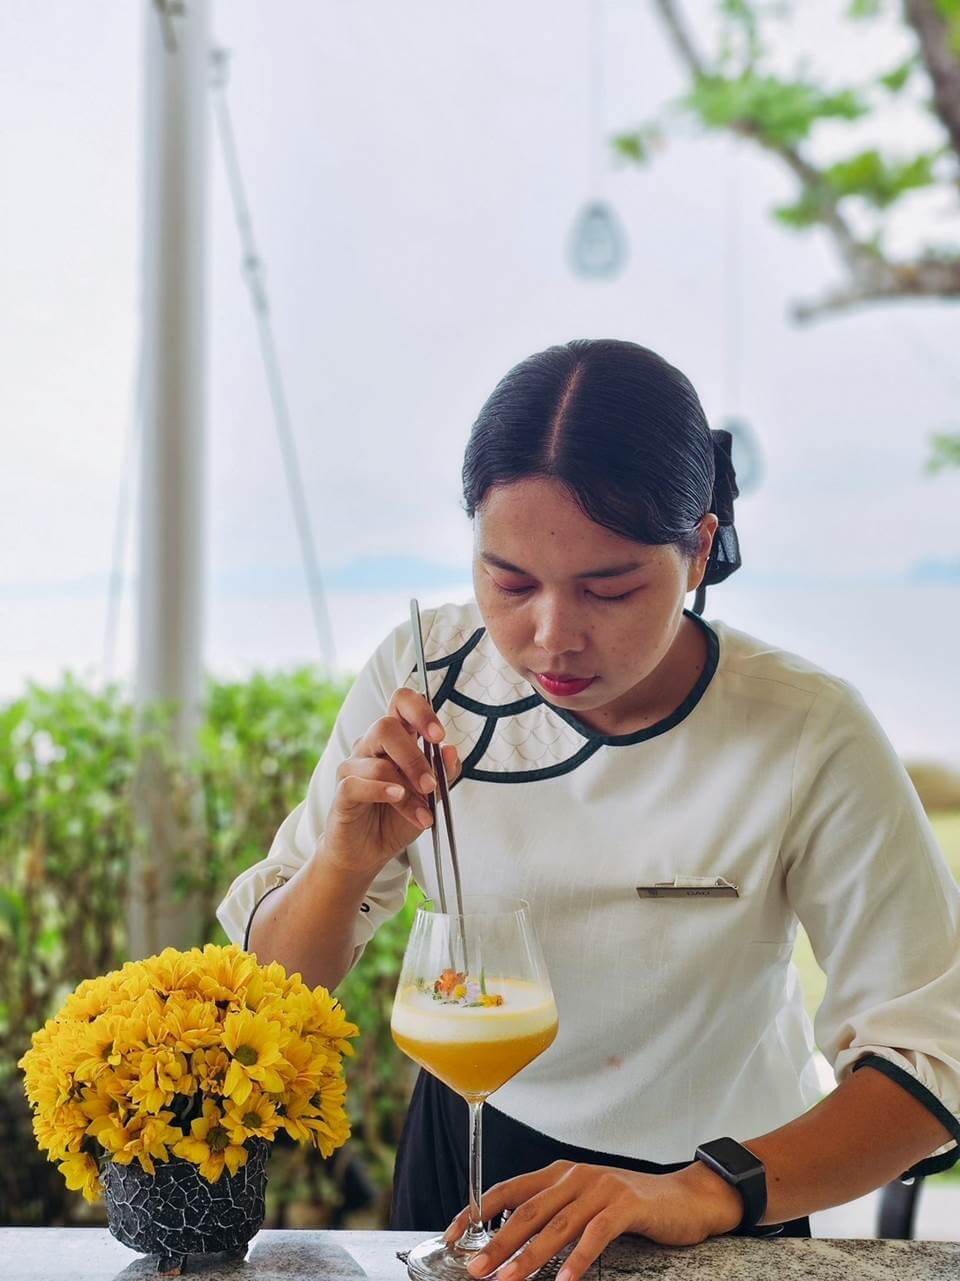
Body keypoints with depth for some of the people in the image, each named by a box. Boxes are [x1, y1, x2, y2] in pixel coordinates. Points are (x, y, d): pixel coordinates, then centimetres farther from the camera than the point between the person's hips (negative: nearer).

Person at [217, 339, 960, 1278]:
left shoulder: (809, 739, -24)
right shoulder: (421, 677, -17)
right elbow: (274, 986, -11)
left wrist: (705, 1193, -38)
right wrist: (346, 864, -31)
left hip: (717, 1197, -1)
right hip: (465, 1144, 2)